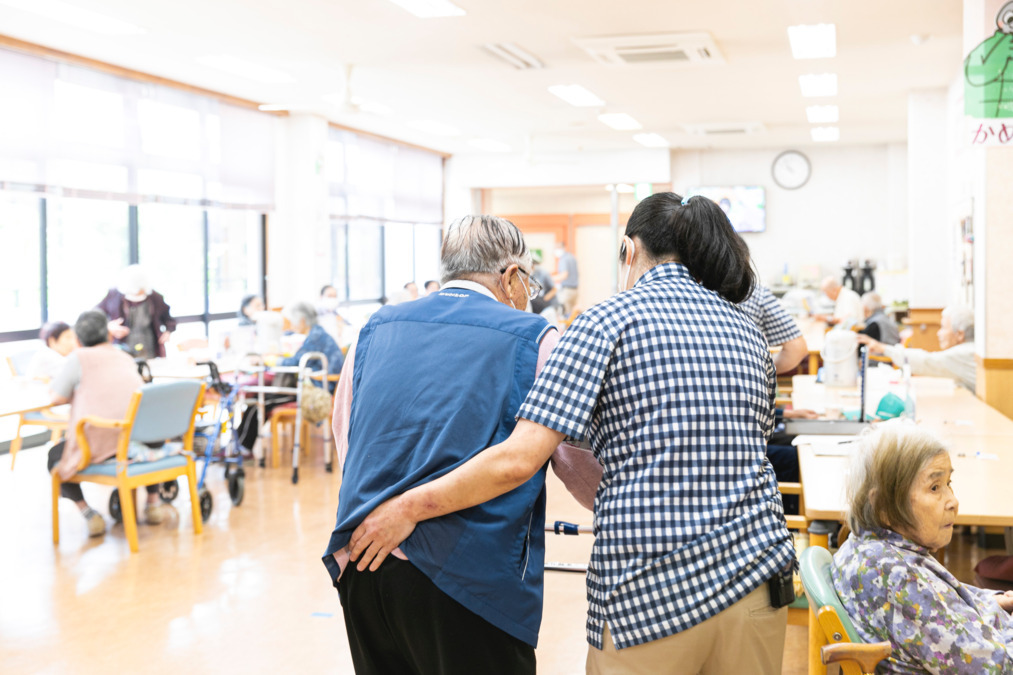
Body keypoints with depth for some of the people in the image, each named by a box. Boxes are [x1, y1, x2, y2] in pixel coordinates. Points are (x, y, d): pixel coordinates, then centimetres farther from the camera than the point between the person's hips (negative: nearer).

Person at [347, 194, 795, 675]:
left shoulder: (610, 320, -5)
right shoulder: (751, 336, 12)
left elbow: (519, 459, -13)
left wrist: (409, 506, -3)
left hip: (644, 594, -5)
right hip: (753, 578, 5)